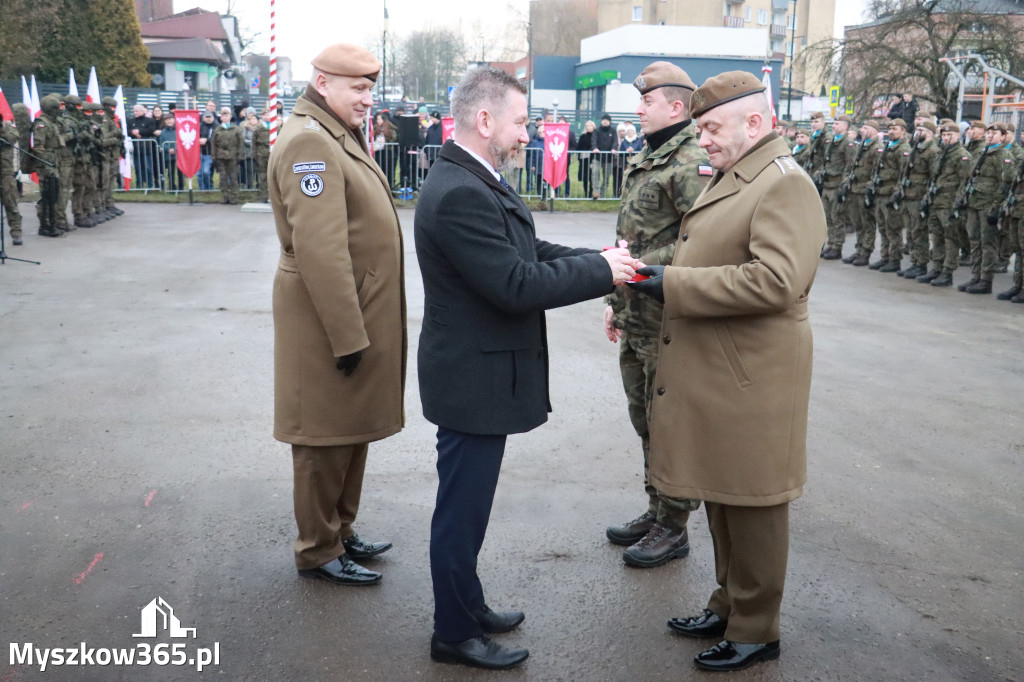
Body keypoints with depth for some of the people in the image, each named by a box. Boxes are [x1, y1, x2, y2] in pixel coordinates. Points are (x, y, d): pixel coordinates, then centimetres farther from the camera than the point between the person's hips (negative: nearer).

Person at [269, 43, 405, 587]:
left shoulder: (340, 136, 15)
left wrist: (359, 326, 16)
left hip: (357, 315, 10)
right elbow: (319, 251, -25)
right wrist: (347, 335, -24)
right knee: (326, 438, 3)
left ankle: (340, 532, 33)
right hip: (331, 318, -10)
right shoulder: (309, 141, -18)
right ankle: (318, 552, 17)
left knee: (352, 430, 18)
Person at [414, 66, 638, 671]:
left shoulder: (478, 183, 8)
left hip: (481, 375, 10)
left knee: (467, 503, 22)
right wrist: (602, 270, -18)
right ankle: (454, 634, 22)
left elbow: (532, 253, 9)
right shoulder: (458, 194, -24)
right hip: (473, 379, -10)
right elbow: (517, 286, -27)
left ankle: (468, 604, 39)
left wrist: (602, 259, -5)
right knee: (462, 509, 5)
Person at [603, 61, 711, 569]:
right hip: (636, 319, 9)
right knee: (645, 418, 18)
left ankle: (674, 528, 15)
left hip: (669, 321, -9)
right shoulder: (642, 161, 15)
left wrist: (643, 266, -22)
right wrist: (616, 301, 19)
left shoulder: (691, 165, -15)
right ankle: (656, 511, 33)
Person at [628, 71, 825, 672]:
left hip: (748, 381, -10)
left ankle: (756, 630, 19)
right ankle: (729, 605, 35)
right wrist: (662, 274, 10)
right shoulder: (730, 180, 16)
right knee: (719, 497, 19)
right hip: (709, 374, 10)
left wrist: (674, 283, -23)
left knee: (750, 504, 3)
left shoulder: (786, 185, -15)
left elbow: (775, 280, -28)